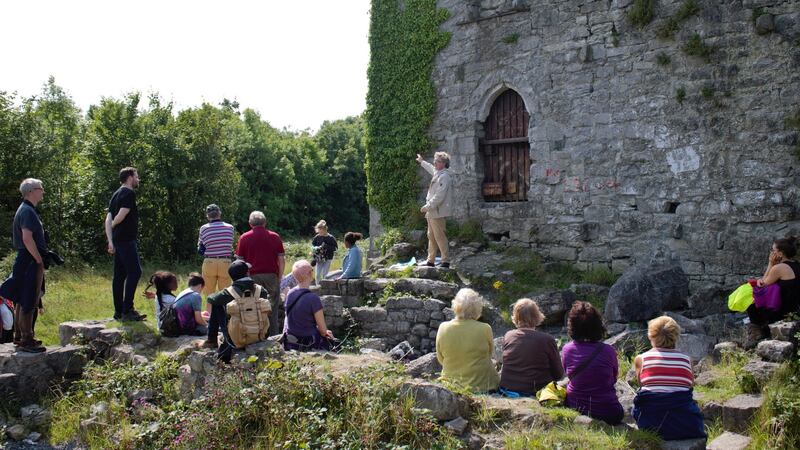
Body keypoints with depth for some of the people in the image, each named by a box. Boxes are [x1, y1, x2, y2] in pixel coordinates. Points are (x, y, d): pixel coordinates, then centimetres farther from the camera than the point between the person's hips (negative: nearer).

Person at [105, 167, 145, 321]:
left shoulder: (116, 194, 20)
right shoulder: (129, 193, -8)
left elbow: (108, 220, 14)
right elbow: (122, 215, -18)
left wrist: (110, 240, 9)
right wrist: (113, 225, 3)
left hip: (118, 240, 10)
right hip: (126, 239, -10)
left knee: (119, 275, 9)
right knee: (135, 272, -11)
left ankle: (119, 311, 12)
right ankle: (127, 310, -14)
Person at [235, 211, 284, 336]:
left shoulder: (244, 238, 3)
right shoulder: (274, 236, 6)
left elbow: (240, 261, 2)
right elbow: (281, 259, 4)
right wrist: (279, 277, 10)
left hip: (253, 276, -1)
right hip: (271, 275, 1)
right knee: (273, 307, 7)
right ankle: (273, 336, 8)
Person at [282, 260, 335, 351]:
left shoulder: (290, 294, -1)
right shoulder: (313, 298, -23)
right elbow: (323, 329, -17)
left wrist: (323, 332, 11)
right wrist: (324, 333, 8)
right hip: (309, 345, -7)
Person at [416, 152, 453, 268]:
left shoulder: (444, 176, -16)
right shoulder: (438, 173, 14)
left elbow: (439, 196, -24)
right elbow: (431, 168, 40)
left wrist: (428, 206, -23)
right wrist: (422, 161, 53)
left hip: (438, 212, -10)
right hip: (432, 212, 10)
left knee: (439, 237, -7)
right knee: (431, 236, 14)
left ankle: (445, 261, -2)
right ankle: (431, 261, 22)